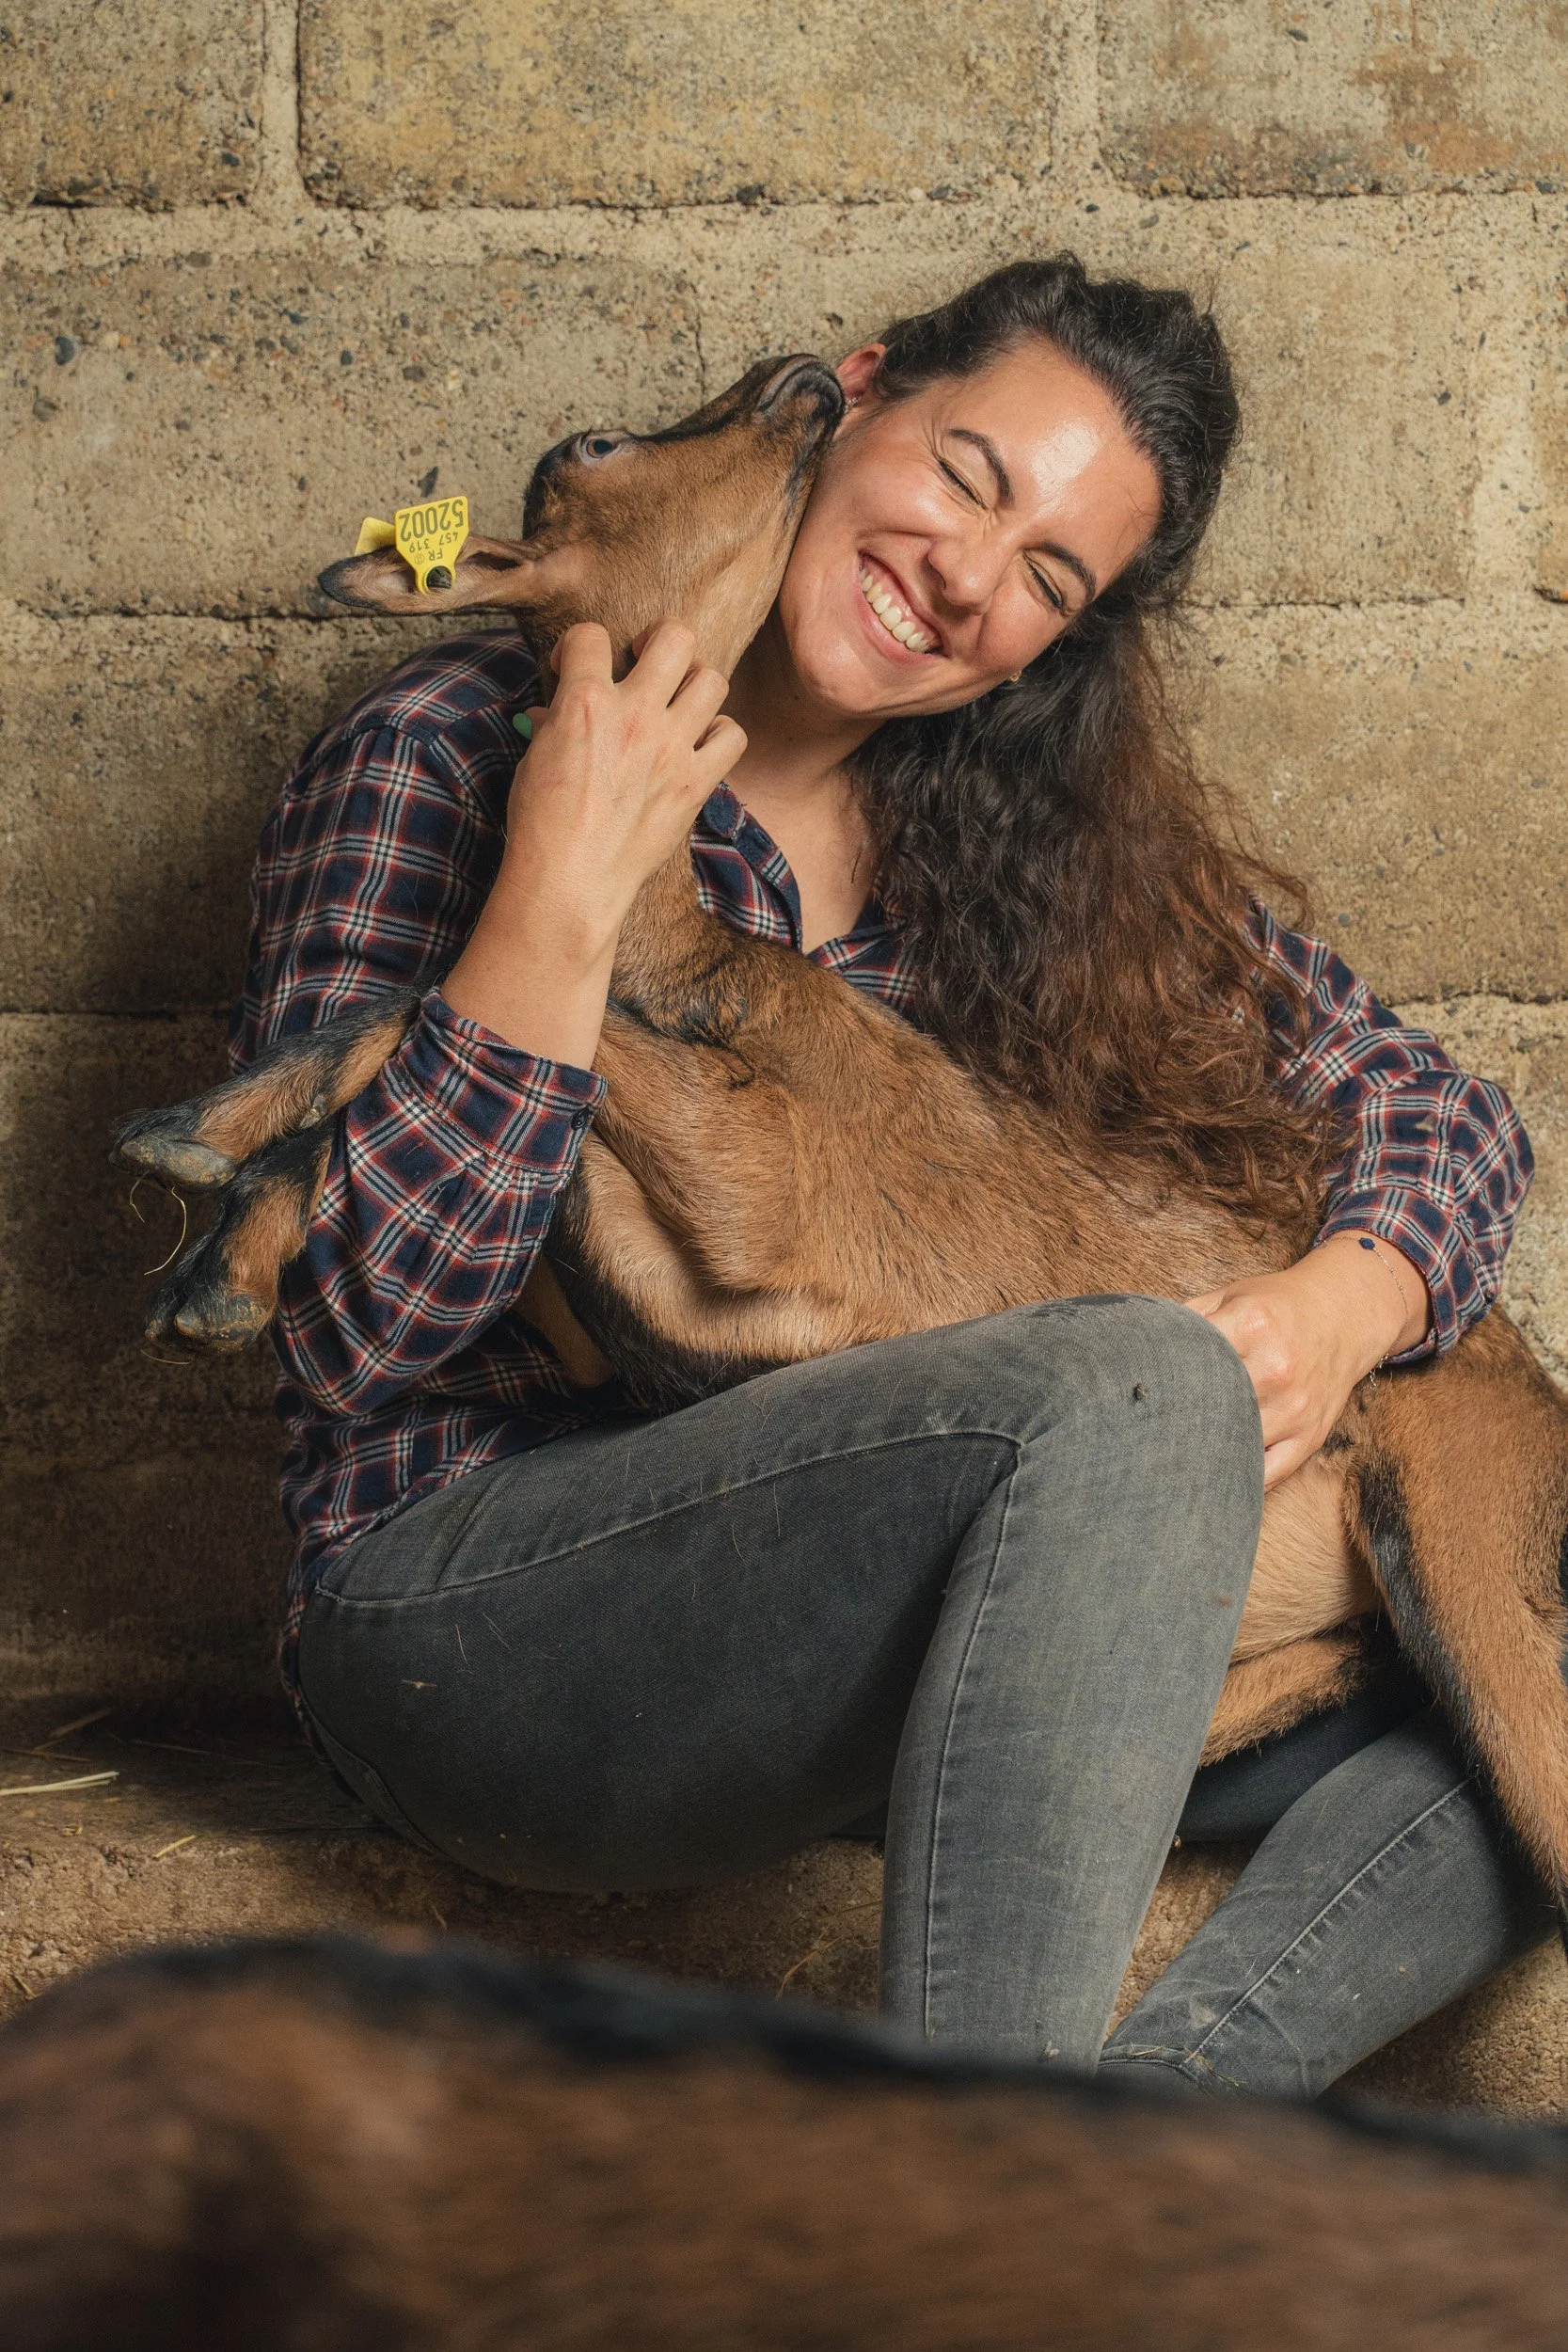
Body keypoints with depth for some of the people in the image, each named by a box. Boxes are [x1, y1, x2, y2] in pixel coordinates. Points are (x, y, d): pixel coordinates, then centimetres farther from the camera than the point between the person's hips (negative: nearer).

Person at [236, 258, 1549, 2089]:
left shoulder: (1037, 829, 10)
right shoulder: (451, 758, -4)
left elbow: (1433, 1109, 12)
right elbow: (337, 1335, -11)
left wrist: (1348, 1301, -11)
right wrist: (561, 901, -20)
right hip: (469, 1625, -6)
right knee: (1141, 1385, -31)